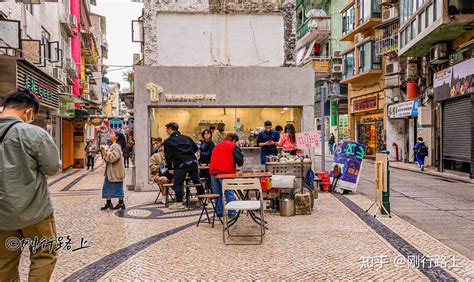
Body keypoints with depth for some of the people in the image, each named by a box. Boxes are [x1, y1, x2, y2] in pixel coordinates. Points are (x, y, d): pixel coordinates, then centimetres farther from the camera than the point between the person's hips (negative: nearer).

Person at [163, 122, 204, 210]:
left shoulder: (168, 141, 0)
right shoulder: (186, 138, 14)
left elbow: (168, 156, -3)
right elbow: (196, 148, 18)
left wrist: (170, 168, 5)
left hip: (180, 165, -5)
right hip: (193, 162, 5)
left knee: (177, 183, 6)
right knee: (197, 181, 16)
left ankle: (179, 203, 1)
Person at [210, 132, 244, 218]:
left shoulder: (217, 146, 23)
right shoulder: (233, 146, 3)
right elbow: (240, 160, -2)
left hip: (213, 172, 6)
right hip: (225, 172, -5)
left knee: (217, 194, 12)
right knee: (230, 194, 1)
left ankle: (219, 213, 16)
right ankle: (232, 213, 3)